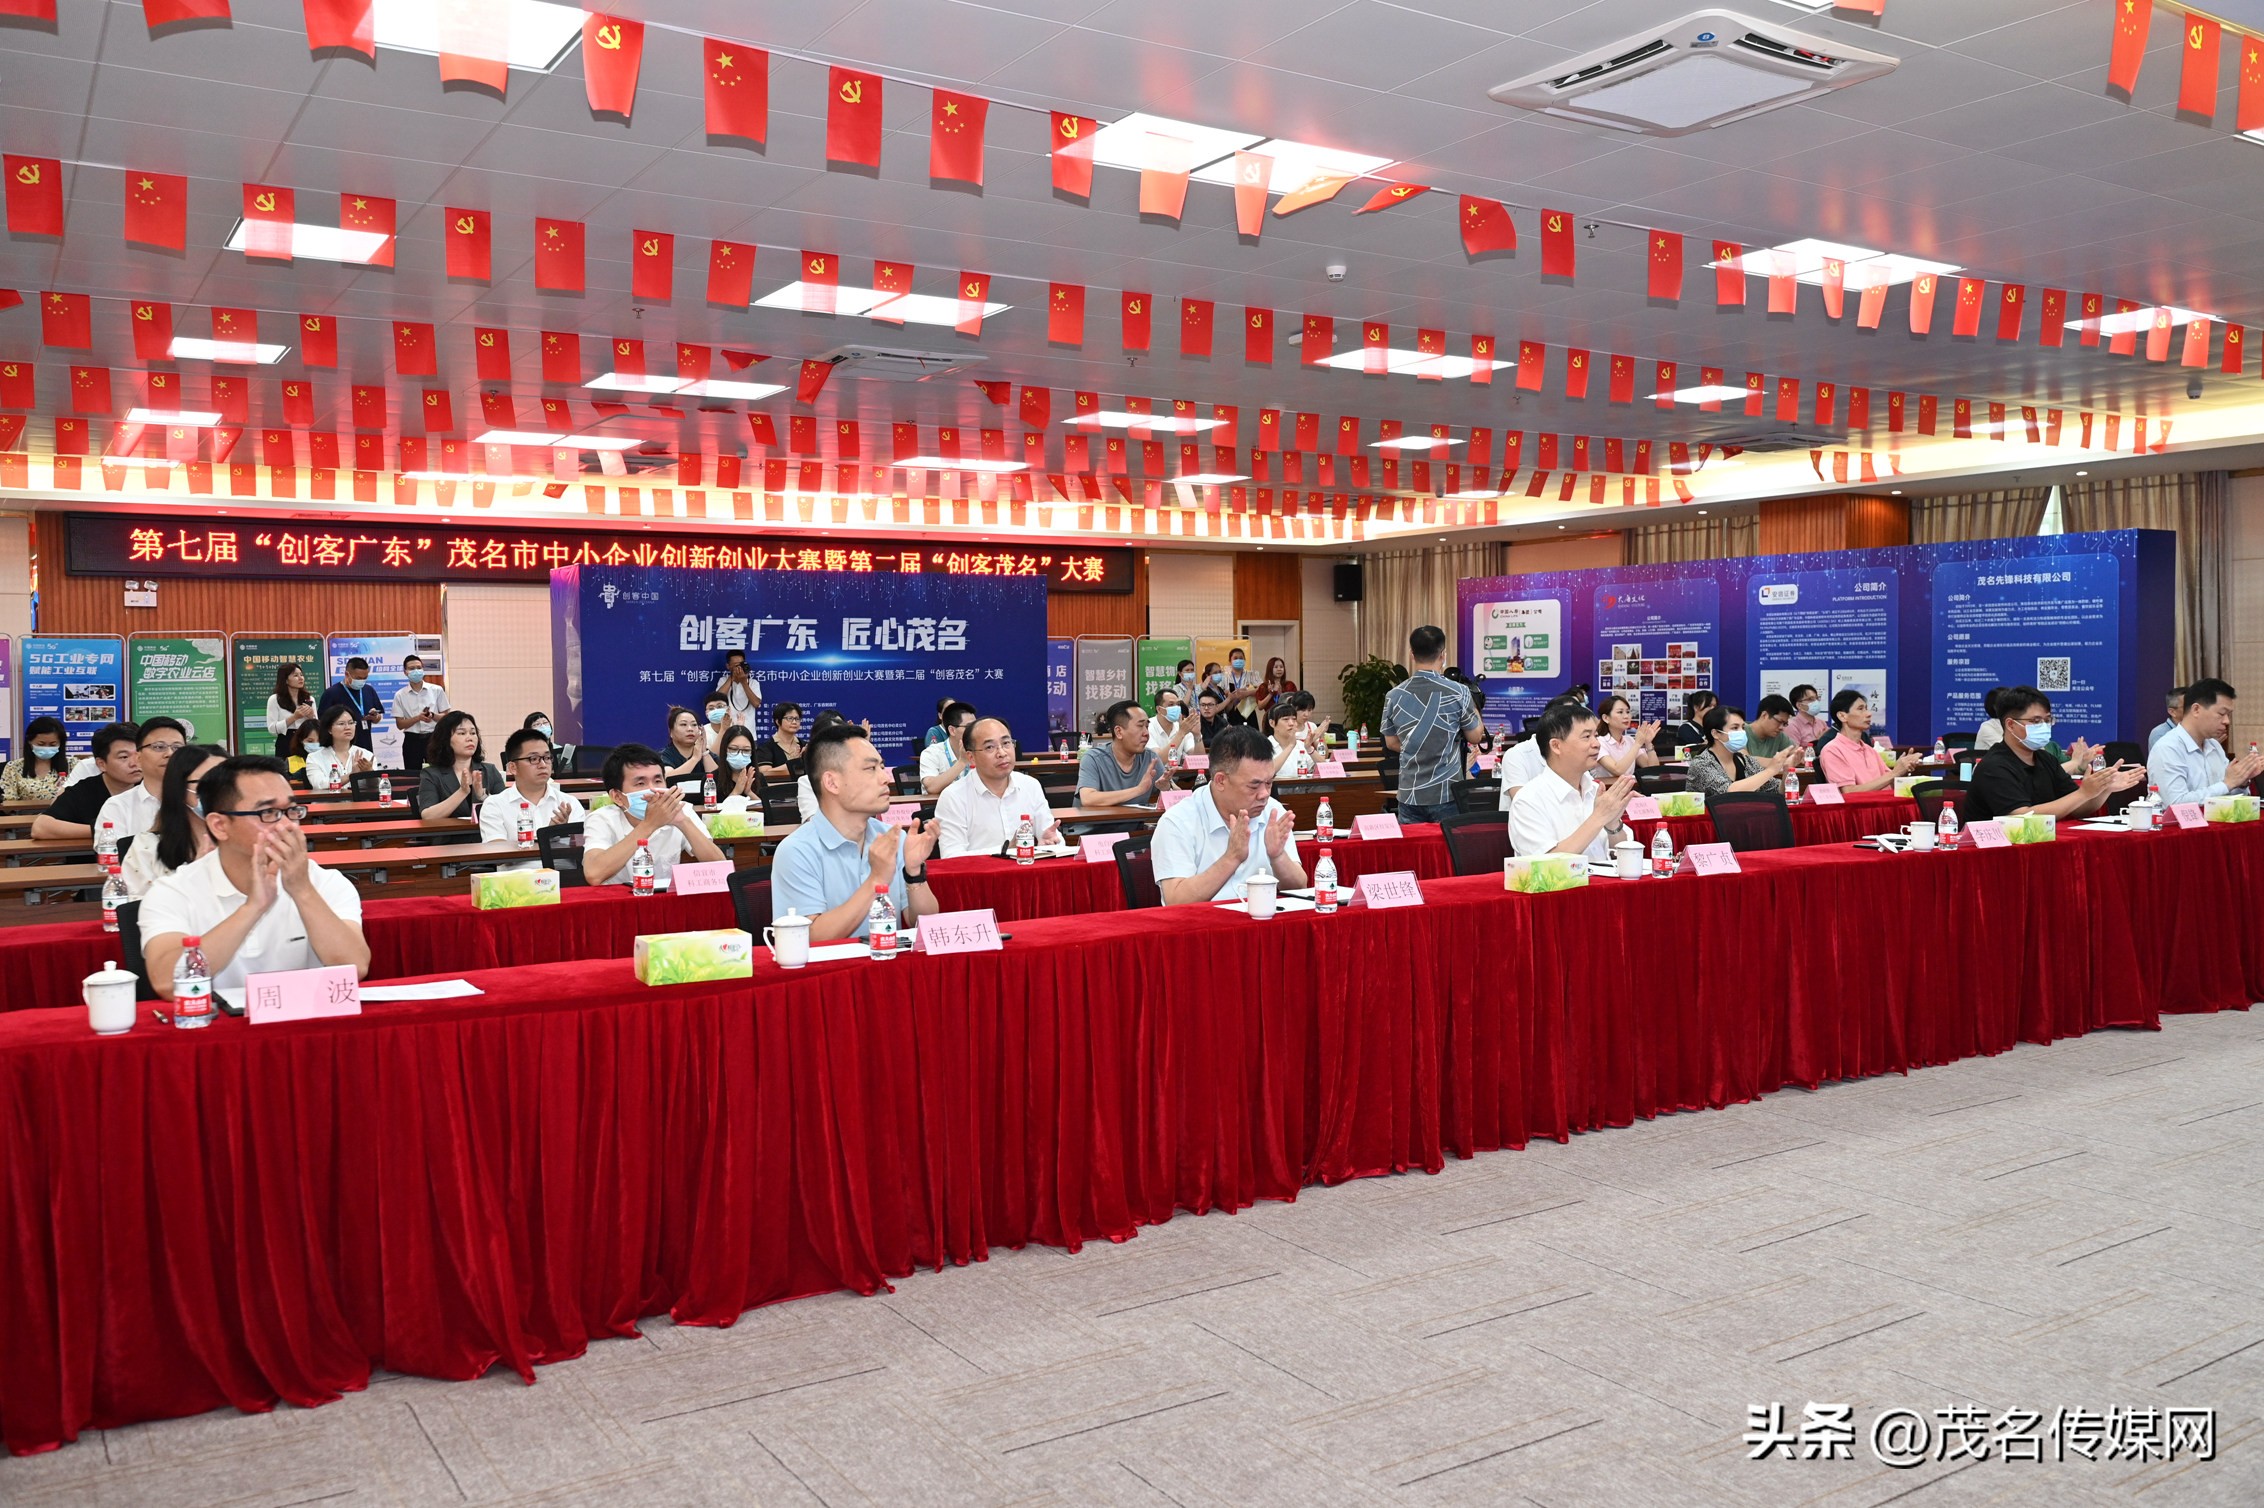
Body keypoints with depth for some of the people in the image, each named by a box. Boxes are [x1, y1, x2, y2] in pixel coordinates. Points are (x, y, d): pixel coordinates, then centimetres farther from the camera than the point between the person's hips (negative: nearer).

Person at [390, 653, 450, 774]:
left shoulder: (437, 690, 1)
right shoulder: (400, 695, 2)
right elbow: (400, 724, 0)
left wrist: (433, 716, -18)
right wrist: (418, 717, -16)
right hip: (412, 740, 1)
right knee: (412, 774, 2)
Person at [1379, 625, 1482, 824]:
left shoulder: (1394, 696, -1)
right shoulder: (1457, 693, -10)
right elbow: (1475, 737, 2)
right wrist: (1473, 706, 18)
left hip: (1409, 794, 3)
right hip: (1447, 794, -3)